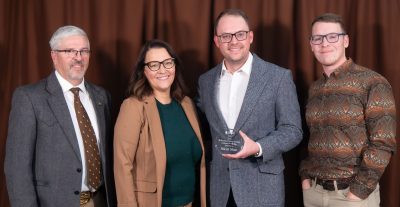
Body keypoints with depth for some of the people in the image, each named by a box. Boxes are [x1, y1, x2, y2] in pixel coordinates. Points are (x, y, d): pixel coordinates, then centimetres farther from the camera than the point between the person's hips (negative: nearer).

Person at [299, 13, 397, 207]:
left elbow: (383, 144, -13)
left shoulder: (373, 83, -9)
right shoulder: (314, 89, 8)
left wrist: (359, 191, -15)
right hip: (313, 190, 5)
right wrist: (305, 176, 4)